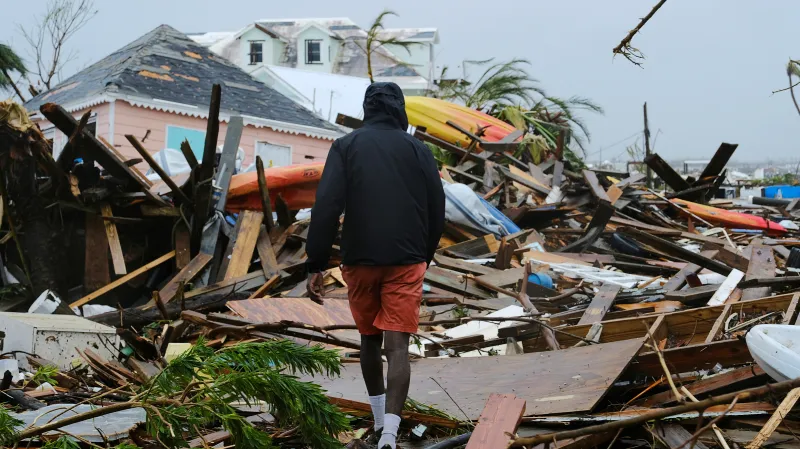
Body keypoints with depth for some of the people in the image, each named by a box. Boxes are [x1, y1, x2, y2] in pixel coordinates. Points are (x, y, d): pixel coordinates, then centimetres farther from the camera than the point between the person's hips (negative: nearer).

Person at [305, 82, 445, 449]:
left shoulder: (346, 146, 2)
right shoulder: (418, 150, 5)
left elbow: (326, 207, -9)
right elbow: (437, 212, 6)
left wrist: (316, 264, -8)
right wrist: (424, 257, 21)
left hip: (360, 261, 1)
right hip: (406, 263, -1)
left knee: (369, 339, 19)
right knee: (397, 345, -5)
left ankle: (379, 417, 33)